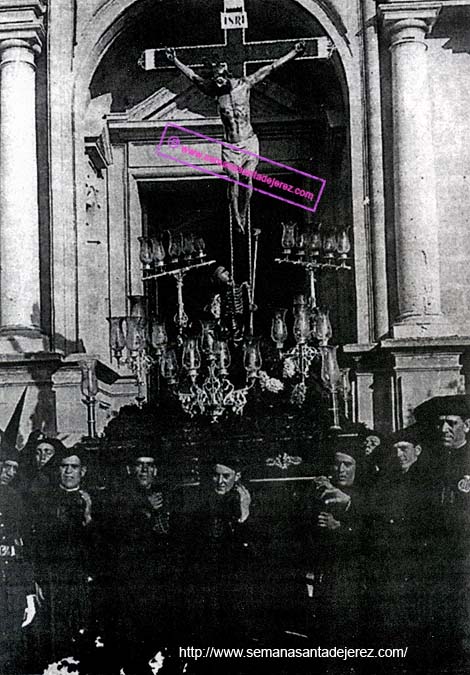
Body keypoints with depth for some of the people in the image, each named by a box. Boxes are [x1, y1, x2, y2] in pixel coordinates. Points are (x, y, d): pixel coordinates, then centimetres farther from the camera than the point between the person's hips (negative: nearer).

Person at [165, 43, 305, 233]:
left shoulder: (244, 84, -2)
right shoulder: (214, 89, 0)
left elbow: (270, 68, 0)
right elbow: (193, 76, 4)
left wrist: (294, 53, 2)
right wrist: (175, 61, -1)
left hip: (249, 142, 0)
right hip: (230, 145, 0)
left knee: (247, 179, -5)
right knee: (233, 180, -12)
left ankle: (244, 215, 8)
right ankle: (236, 218, -4)